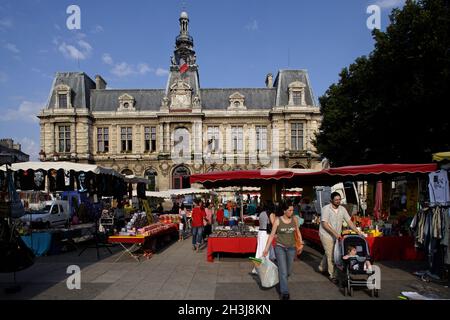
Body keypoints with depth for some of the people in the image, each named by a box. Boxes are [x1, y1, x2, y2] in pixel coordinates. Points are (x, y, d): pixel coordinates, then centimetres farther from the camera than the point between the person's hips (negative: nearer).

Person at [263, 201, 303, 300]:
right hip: (280, 247, -3)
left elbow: (298, 232, 13)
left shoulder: (294, 219, -2)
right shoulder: (278, 220, -10)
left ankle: (281, 279, 46)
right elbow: (272, 235, -7)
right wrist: (266, 248, -8)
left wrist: (301, 244, 13)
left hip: (291, 248, 4)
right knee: (283, 271, -9)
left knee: (288, 271, 14)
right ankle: (284, 293, 4)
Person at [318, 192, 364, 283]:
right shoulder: (326, 209, -16)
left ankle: (321, 267, 39)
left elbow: (349, 221, 1)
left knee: (329, 253, 18)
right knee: (330, 255, -4)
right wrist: (335, 233, -26)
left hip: (336, 236, 6)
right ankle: (332, 276, 7)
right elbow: (324, 224, -21)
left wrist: (357, 231, -10)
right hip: (326, 235, -6)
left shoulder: (342, 209, 1)